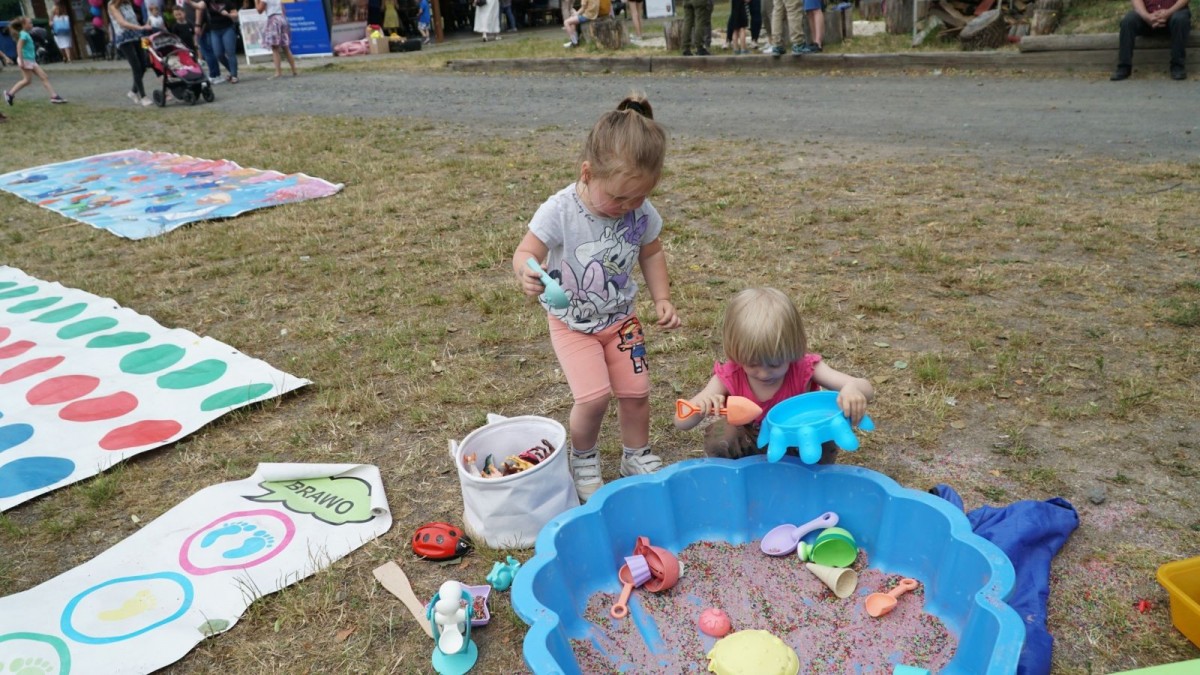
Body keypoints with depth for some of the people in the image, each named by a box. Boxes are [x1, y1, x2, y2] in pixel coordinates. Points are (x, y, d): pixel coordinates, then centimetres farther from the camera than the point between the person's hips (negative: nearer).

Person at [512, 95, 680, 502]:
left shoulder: (641, 212, -13)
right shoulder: (560, 211, -26)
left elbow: (651, 254, 4)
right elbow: (526, 251, -22)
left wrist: (662, 298, -5)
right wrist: (526, 273, -46)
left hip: (621, 318, 4)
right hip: (572, 322, -4)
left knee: (636, 391, 5)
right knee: (594, 396, -15)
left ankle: (637, 455, 34)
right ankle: (583, 458, 17)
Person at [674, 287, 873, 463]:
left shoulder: (805, 369, -27)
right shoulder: (729, 377, -25)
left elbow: (866, 389, -31)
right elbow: (681, 423, -25)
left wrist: (853, 390, -58)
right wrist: (699, 408, -50)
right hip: (750, 448, 0)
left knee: (825, 439, -30)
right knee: (717, 438, -29)